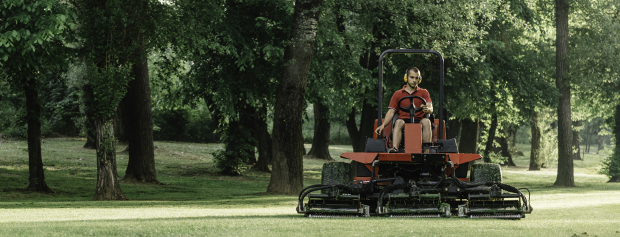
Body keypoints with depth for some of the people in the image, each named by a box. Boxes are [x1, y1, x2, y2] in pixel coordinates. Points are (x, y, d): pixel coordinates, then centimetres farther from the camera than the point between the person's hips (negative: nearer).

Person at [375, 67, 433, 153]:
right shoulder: (398, 94, 17)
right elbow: (391, 111, 9)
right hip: (404, 121, 0)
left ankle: (426, 151, -44)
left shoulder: (424, 93, 16)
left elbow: (430, 109, 1)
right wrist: (383, 125, -9)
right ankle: (394, 149, -55)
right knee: (399, 122, -34)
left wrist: (427, 109, -26)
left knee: (426, 122, -33)